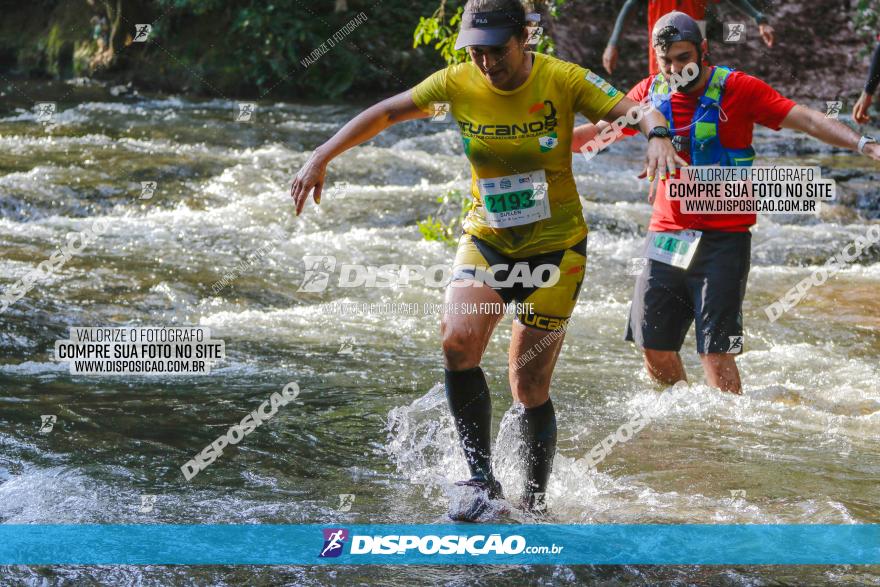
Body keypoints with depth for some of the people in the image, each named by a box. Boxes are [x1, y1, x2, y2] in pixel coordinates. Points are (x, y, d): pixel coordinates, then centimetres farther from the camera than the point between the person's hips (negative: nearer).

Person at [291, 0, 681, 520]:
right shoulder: (457, 84, -7)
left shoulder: (563, 81, -14)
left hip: (555, 248, -2)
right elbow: (386, 113, 5)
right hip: (485, 241, 2)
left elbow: (637, 112, -19)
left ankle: (535, 503, 17)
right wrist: (321, 158, 1)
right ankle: (482, 480, -15)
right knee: (458, 344, -24)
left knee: (529, 386, -1)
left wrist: (658, 136, -42)